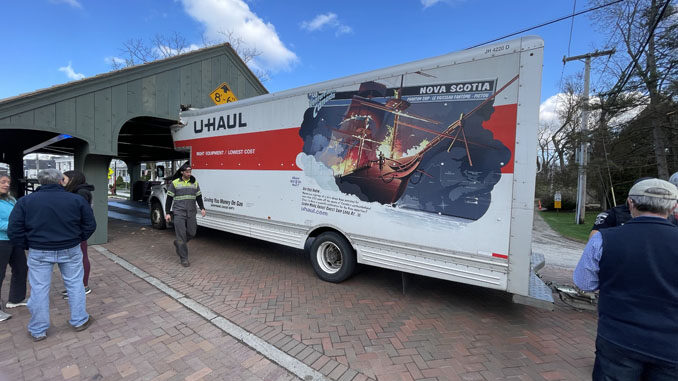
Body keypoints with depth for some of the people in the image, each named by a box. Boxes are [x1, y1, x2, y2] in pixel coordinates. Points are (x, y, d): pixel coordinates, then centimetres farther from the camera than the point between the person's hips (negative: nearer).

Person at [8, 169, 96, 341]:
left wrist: (29, 246, 10)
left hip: (39, 253, 1)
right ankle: (79, 321, 24)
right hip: (70, 250, 0)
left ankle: (38, 331, 25)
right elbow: (90, 225, -3)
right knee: (75, 285, 12)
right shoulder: (77, 199, -6)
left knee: (39, 289, 12)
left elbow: (14, 232, -4)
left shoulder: (25, 201, -4)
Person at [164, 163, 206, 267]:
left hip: (191, 213, 4)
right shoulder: (174, 183, -1)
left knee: (191, 233, 8)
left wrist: (202, 208, -4)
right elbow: (169, 198, 1)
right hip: (179, 213, -4)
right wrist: (167, 213, -2)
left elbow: (199, 197, 10)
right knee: (181, 235, -4)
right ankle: (184, 259, 5)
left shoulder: (194, 183, 9)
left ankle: (178, 243, 39)